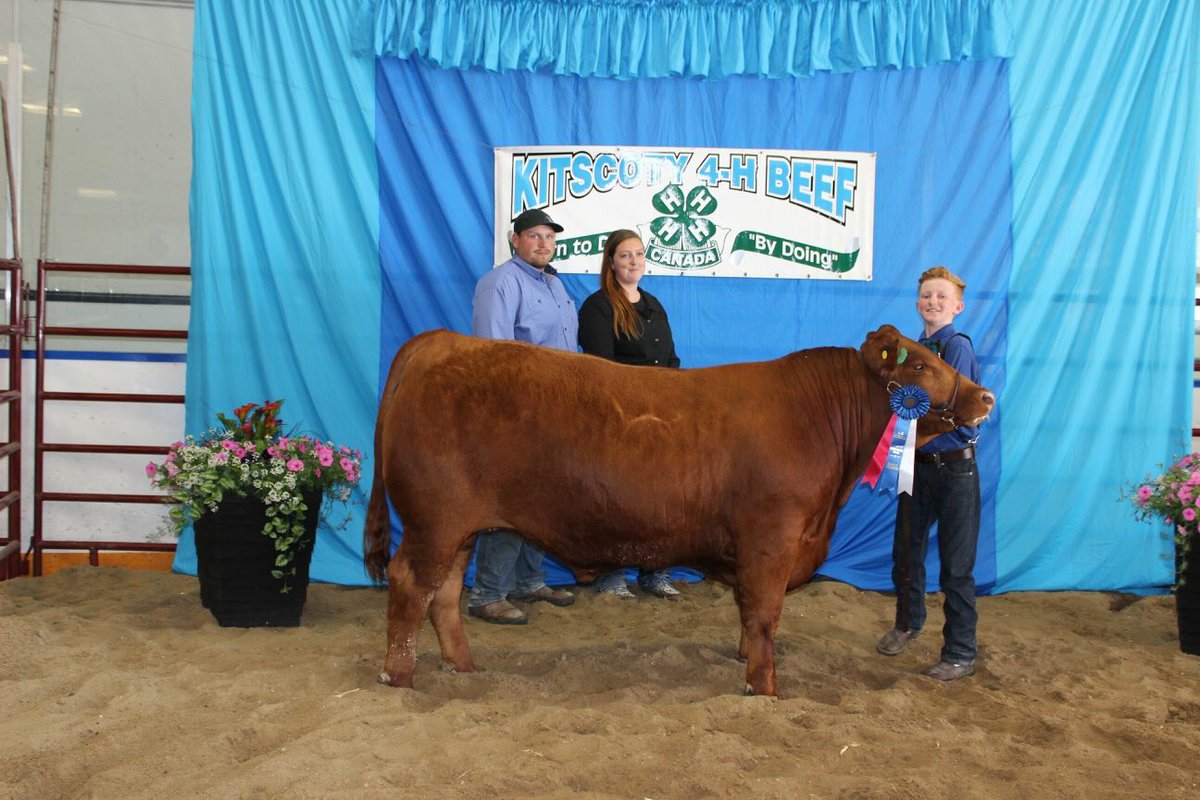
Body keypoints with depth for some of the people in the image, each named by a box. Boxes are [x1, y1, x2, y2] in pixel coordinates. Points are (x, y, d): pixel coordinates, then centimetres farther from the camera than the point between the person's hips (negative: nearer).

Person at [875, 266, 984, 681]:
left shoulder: (958, 346, -12)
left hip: (955, 467, -6)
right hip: (918, 464, 7)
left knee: (956, 565, 2)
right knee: (906, 553, 18)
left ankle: (961, 655, 15)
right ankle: (908, 622, 42)